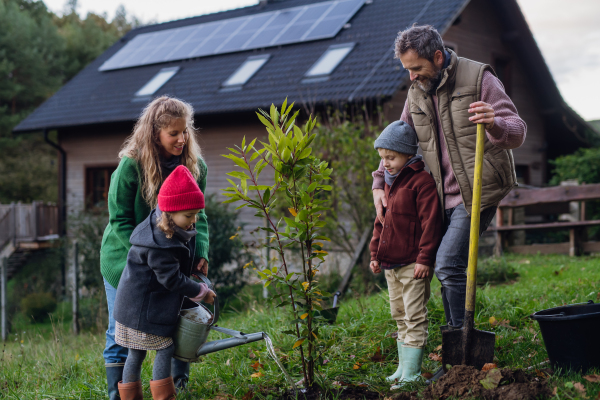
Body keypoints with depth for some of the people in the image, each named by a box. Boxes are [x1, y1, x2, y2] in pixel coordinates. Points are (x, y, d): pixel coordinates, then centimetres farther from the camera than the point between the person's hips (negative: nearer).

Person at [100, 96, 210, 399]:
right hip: (124, 259, -3)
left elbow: (197, 216, -2)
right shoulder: (131, 166, -20)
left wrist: (200, 253, -17)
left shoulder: (195, 166, -8)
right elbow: (120, 220, -16)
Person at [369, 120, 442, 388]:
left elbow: (430, 222, -15)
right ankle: (403, 368, 22)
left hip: (413, 265, -9)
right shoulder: (390, 184, 16)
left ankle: (412, 373, -4)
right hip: (390, 265, 9)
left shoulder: (422, 182, -11)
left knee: (415, 318, -5)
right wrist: (375, 253, 17)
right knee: (400, 317, 14)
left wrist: (424, 258, -18)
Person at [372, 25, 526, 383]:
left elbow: (518, 132, -14)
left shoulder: (478, 78, -8)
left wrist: (495, 123, -36)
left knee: (449, 265, -17)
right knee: (447, 271, 6)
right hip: (444, 197, 7)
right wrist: (380, 183, 7)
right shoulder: (417, 94, 10)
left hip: (478, 192, -7)